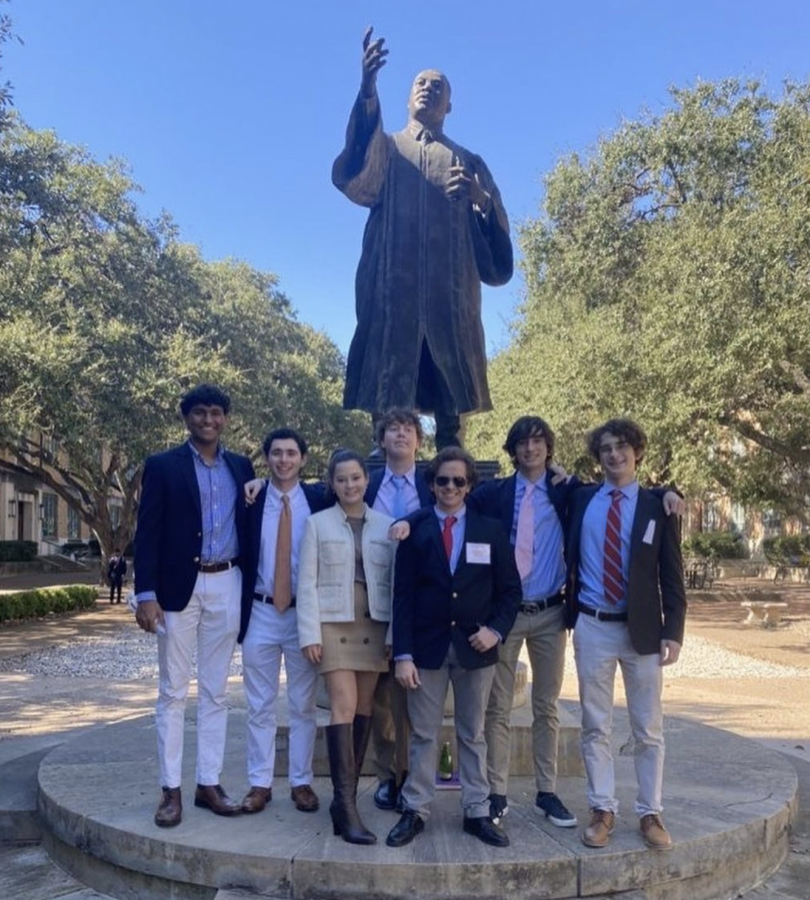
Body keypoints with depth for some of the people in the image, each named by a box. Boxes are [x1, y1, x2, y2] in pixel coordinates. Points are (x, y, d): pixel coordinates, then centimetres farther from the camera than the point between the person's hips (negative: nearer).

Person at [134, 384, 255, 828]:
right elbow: (147, 534, -5)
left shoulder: (241, 467, 10)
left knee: (214, 690, 9)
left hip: (226, 587, 3)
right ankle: (171, 790, 11)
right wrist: (146, 594, -14)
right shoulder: (162, 466, 0)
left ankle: (209, 783, 18)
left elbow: (248, 526, 11)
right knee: (173, 691, 3)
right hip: (178, 587, -3)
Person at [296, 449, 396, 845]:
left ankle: (346, 796, 19)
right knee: (343, 707, -11)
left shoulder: (386, 526, 7)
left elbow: (395, 582, 6)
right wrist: (310, 633, -7)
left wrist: (395, 633, 0)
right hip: (333, 623, -3)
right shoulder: (318, 523, 3)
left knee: (363, 709, 7)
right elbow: (307, 582, 0)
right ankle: (347, 807, -11)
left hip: (374, 625, 3)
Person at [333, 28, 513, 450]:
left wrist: (481, 197, -11)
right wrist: (367, 89, -21)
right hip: (393, 285, -1)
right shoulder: (384, 147, 20)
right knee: (387, 397, -9)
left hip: (450, 290, 1)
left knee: (450, 398, -5)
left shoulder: (468, 162, 25)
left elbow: (498, 227, 13)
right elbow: (356, 170, -7)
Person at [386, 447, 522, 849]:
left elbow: (509, 589, 6)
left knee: (472, 734, 12)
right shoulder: (414, 529, 0)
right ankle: (415, 811, 18)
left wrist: (497, 629, -10)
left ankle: (477, 812, 21)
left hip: (475, 646, 1)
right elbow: (402, 594, -3)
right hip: (427, 645, -1)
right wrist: (403, 654, -9)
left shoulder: (490, 530, 3)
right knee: (423, 735, 7)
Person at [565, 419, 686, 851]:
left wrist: (673, 631, -6)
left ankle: (650, 814, 19)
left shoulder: (656, 507, 1)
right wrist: (570, 613, 2)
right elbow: (570, 560, 10)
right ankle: (602, 810, 19)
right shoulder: (580, 500, 4)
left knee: (648, 729, 8)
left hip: (642, 628, -1)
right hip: (592, 627, 1)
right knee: (595, 726, 7)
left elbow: (671, 576, 1)